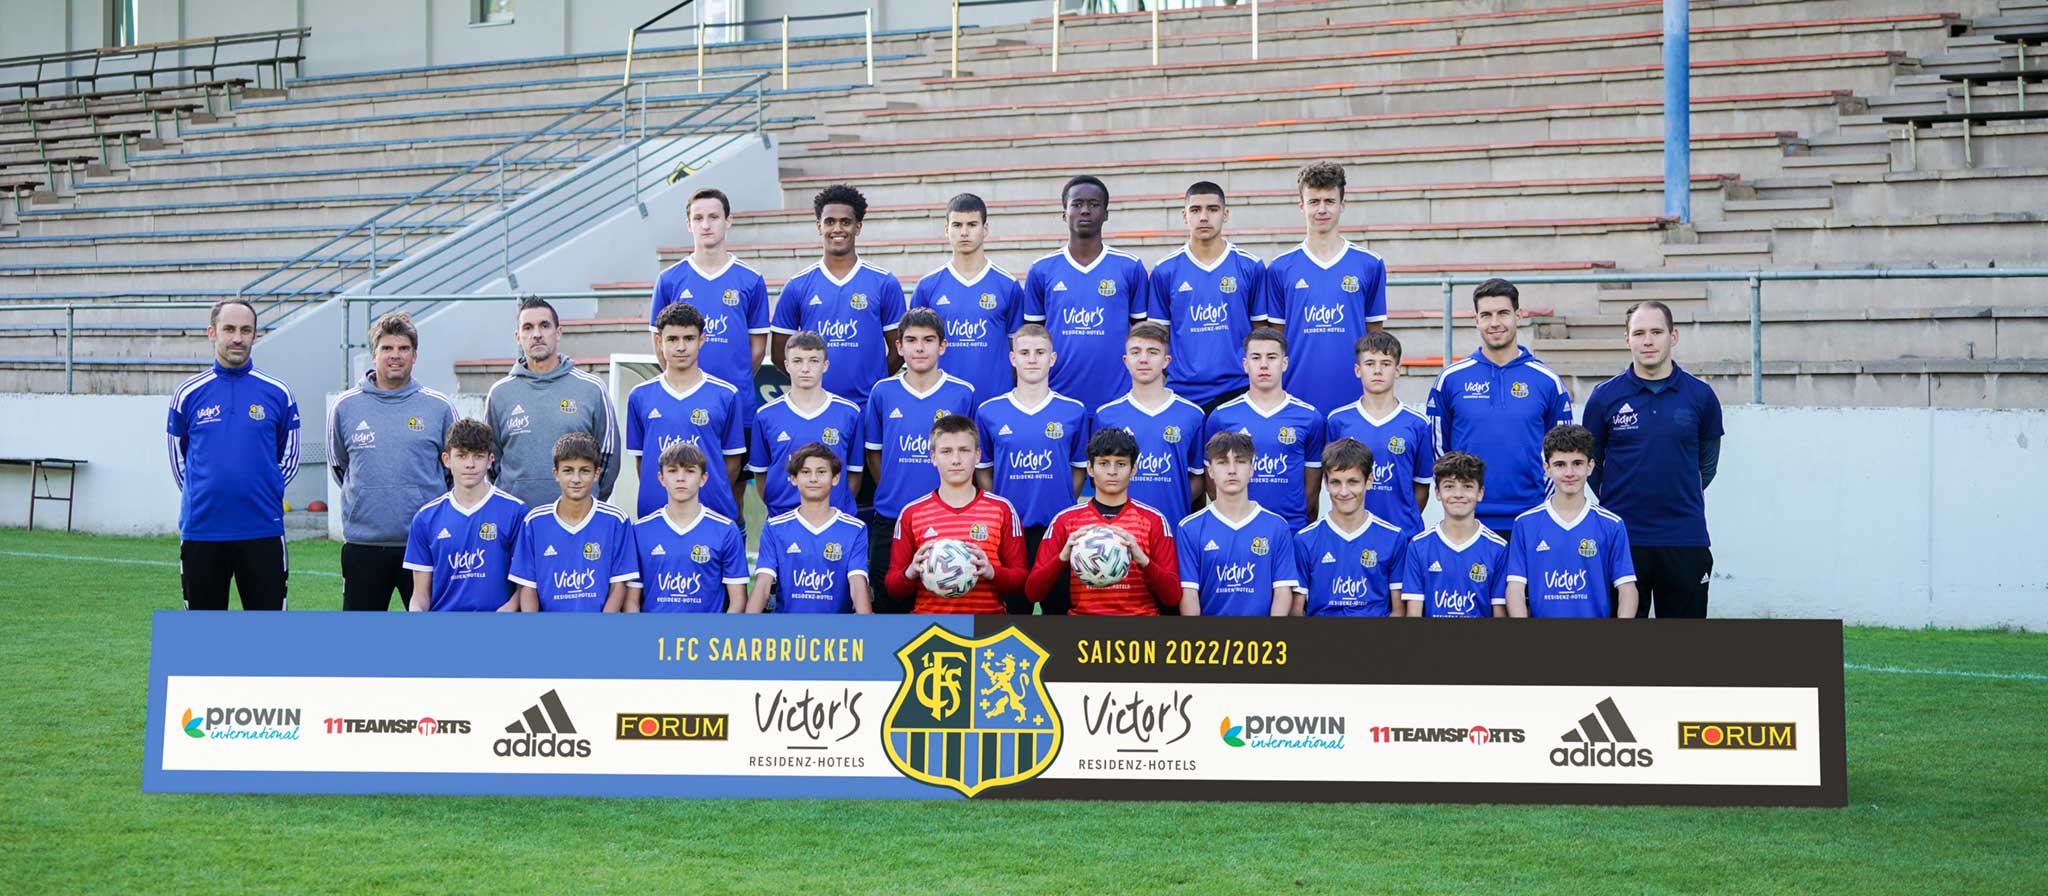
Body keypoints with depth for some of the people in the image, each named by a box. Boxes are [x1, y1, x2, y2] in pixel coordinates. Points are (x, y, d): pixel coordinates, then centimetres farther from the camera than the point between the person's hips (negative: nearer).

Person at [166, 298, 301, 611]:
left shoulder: (277, 393, 2)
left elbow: (289, 458, 12)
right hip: (201, 530, 1)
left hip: (262, 530, -1)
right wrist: (202, 496, 9)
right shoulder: (188, 393, 3)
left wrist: (264, 492, 5)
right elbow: (178, 459, 14)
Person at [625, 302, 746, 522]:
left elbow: (732, 459, 5)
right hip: (653, 513, 2)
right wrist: (655, 495, 6)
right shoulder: (640, 396, 7)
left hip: (714, 513, -1)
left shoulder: (726, 395, 1)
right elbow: (640, 458, 11)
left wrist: (715, 497, 2)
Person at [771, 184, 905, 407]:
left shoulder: (885, 283, 5)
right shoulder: (797, 286, 7)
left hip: (869, 405, -1)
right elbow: (780, 354, 10)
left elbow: (896, 350, 8)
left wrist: (875, 386, -1)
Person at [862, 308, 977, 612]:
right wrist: (892, 490, 4)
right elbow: (873, 452, 11)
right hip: (890, 519, 1)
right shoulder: (883, 392, 2)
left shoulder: (963, 394, -1)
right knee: (890, 604, 7)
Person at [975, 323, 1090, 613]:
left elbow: (1079, 468, 10)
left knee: (1059, 607, 6)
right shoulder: (989, 412, 2)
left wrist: (1064, 508, 0)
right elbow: (982, 469, 9)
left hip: (1058, 527, 0)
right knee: (1013, 609, 7)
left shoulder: (1074, 412, 2)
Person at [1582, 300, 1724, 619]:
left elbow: (1707, 462, 15)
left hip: (1685, 537, 1)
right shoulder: (1605, 396, 0)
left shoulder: (1700, 395, 3)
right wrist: (1616, 503, 10)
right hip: (1621, 537, -1)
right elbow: (1590, 462, 10)